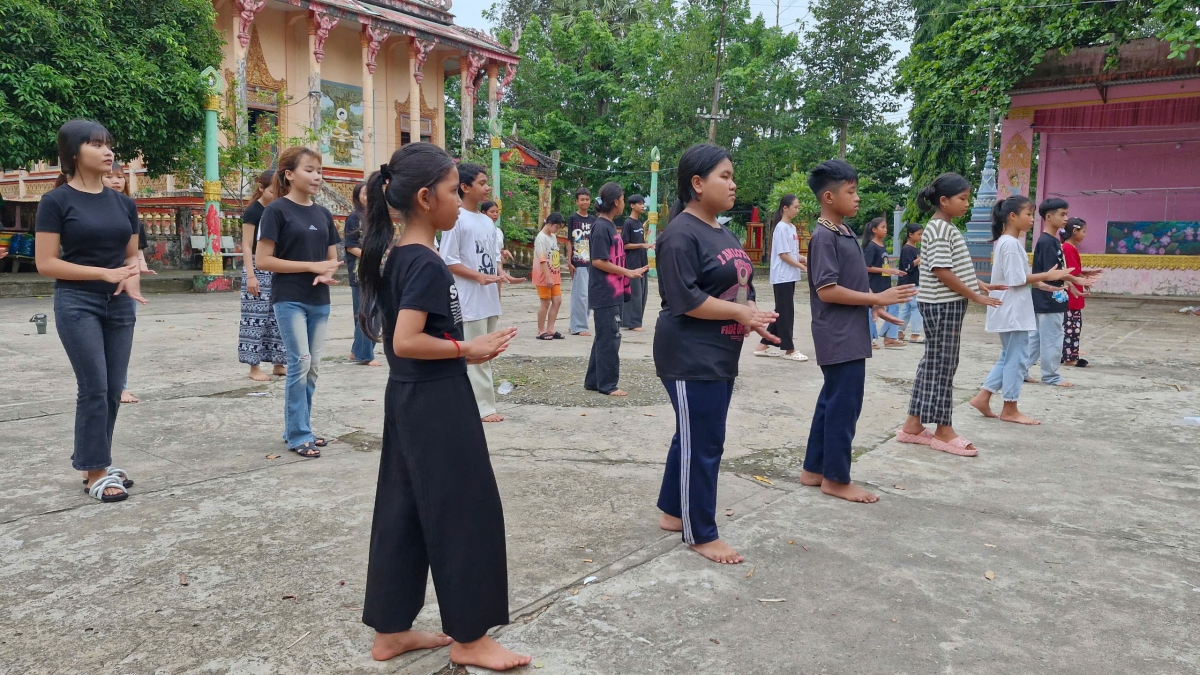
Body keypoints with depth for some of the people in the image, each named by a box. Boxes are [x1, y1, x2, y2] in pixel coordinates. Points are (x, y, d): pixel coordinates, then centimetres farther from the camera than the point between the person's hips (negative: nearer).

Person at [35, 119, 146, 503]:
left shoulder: (123, 203, 10)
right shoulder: (57, 201, -6)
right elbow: (46, 263, -10)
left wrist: (132, 276, -6)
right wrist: (105, 273, -17)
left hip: (119, 306, 5)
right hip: (77, 304, -5)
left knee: (113, 389, 7)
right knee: (94, 387, -7)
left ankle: (96, 463, 21)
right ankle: (95, 472, 4)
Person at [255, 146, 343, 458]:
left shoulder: (323, 214, 11)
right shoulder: (277, 210, -7)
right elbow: (264, 260, -11)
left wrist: (326, 275, -8)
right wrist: (312, 266, -15)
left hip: (319, 301, 6)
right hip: (289, 300, -6)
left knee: (312, 367, 9)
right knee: (299, 363, -8)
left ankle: (298, 428, 21)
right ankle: (298, 435, 2)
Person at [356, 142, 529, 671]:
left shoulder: (394, 257, 10)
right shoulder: (426, 264, -19)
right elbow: (406, 342, -26)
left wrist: (465, 348, 10)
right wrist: (467, 349, -15)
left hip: (408, 397, 10)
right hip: (437, 402, -10)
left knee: (402, 510, 14)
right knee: (465, 512, 2)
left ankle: (390, 631, 25)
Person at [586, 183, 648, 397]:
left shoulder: (609, 226, 13)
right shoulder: (601, 227, -15)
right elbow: (598, 261, -19)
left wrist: (630, 272, 13)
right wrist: (628, 272, -14)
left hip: (613, 293, 9)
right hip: (605, 294, -9)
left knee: (604, 337, 14)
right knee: (609, 338, -3)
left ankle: (593, 380, 21)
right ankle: (607, 384, 5)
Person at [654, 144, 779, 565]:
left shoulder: (723, 233, 14)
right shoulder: (681, 234, -15)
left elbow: (739, 286, 18)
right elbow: (685, 299, -23)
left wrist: (755, 319, -2)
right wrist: (741, 313, -17)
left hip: (720, 357, 9)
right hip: (690, 358, -9)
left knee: (694, 438, 17)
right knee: (701, 444, -1)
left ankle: (672, 512, 32)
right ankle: (701, 534, 12)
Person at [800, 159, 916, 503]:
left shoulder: (843, 232, 13)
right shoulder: (825, 237, -16)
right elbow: (827, 291, -22)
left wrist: (876, 305, 12)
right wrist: (877, 298, -18)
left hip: (849, 335, 10)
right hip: (840, 337, -10)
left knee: (832, 402, 14)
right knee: (844, 405, -2)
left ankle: (814, 469, 23)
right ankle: (836, 478, 9)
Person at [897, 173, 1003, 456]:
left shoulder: (947, 228, 15)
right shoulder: (939, 229, -16)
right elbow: (942, 272, -21)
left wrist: (978, 284, 11)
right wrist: (975, 296, -17)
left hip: (946, 305, 10)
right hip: (942, 306, -10)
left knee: (932, 364, 11)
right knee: (942, 366, -3)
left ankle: (913, 425, 16)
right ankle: (944, 430, 6)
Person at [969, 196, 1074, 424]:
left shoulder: (1007, 242, 14)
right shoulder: (1011, 244, -17)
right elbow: (1016, 280, -20)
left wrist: (1040, 283, 10)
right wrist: (1046, 276, -13)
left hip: (1012, 311, 10)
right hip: (1012, 311, -10)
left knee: (1009, 357, 15)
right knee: (1015, 358, -2)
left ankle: (983, 397, 16)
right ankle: (1010, 409, 7)